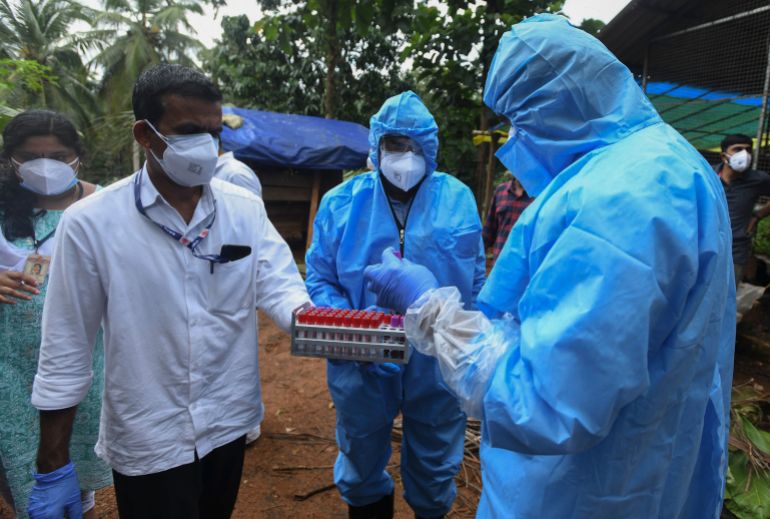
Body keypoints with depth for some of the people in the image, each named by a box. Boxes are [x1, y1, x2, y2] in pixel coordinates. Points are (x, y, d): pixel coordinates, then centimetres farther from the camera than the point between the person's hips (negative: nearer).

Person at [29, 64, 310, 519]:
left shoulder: (246, 209, -6)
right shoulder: (89, 223, -14)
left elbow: (277, 283, -12)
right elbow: (65, 352, -10)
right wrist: (54, 468, -5)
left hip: (230, 425, 4)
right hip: (145, 443, -3)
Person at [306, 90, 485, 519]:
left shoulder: (459, 199, -4)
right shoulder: (342, 202, -7)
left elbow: (476, 285, 4)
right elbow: (320, 280, -3)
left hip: (440, 366, 1)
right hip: (362, 367, 0)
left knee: (435, 473, 24)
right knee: (361, 469, 24)